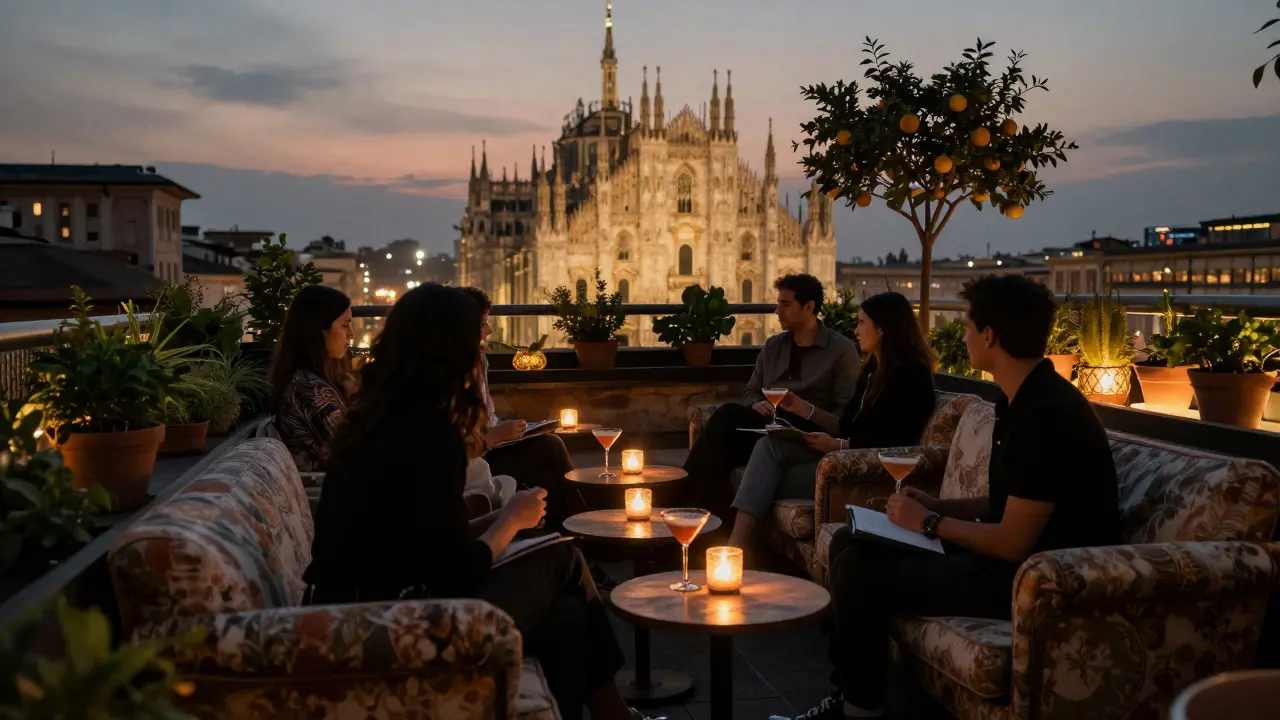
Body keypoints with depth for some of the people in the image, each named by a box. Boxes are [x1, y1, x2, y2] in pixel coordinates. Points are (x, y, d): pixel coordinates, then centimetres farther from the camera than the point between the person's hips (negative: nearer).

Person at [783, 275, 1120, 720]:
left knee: (860, 571, -19)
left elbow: (1014, 543, -24)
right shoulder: (1024, 400, 9)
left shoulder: (1046, 416, -24)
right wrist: (936, 506, 4)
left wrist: (930, 523, -11)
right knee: (849, 543, 6)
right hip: (1014, 553, 11)